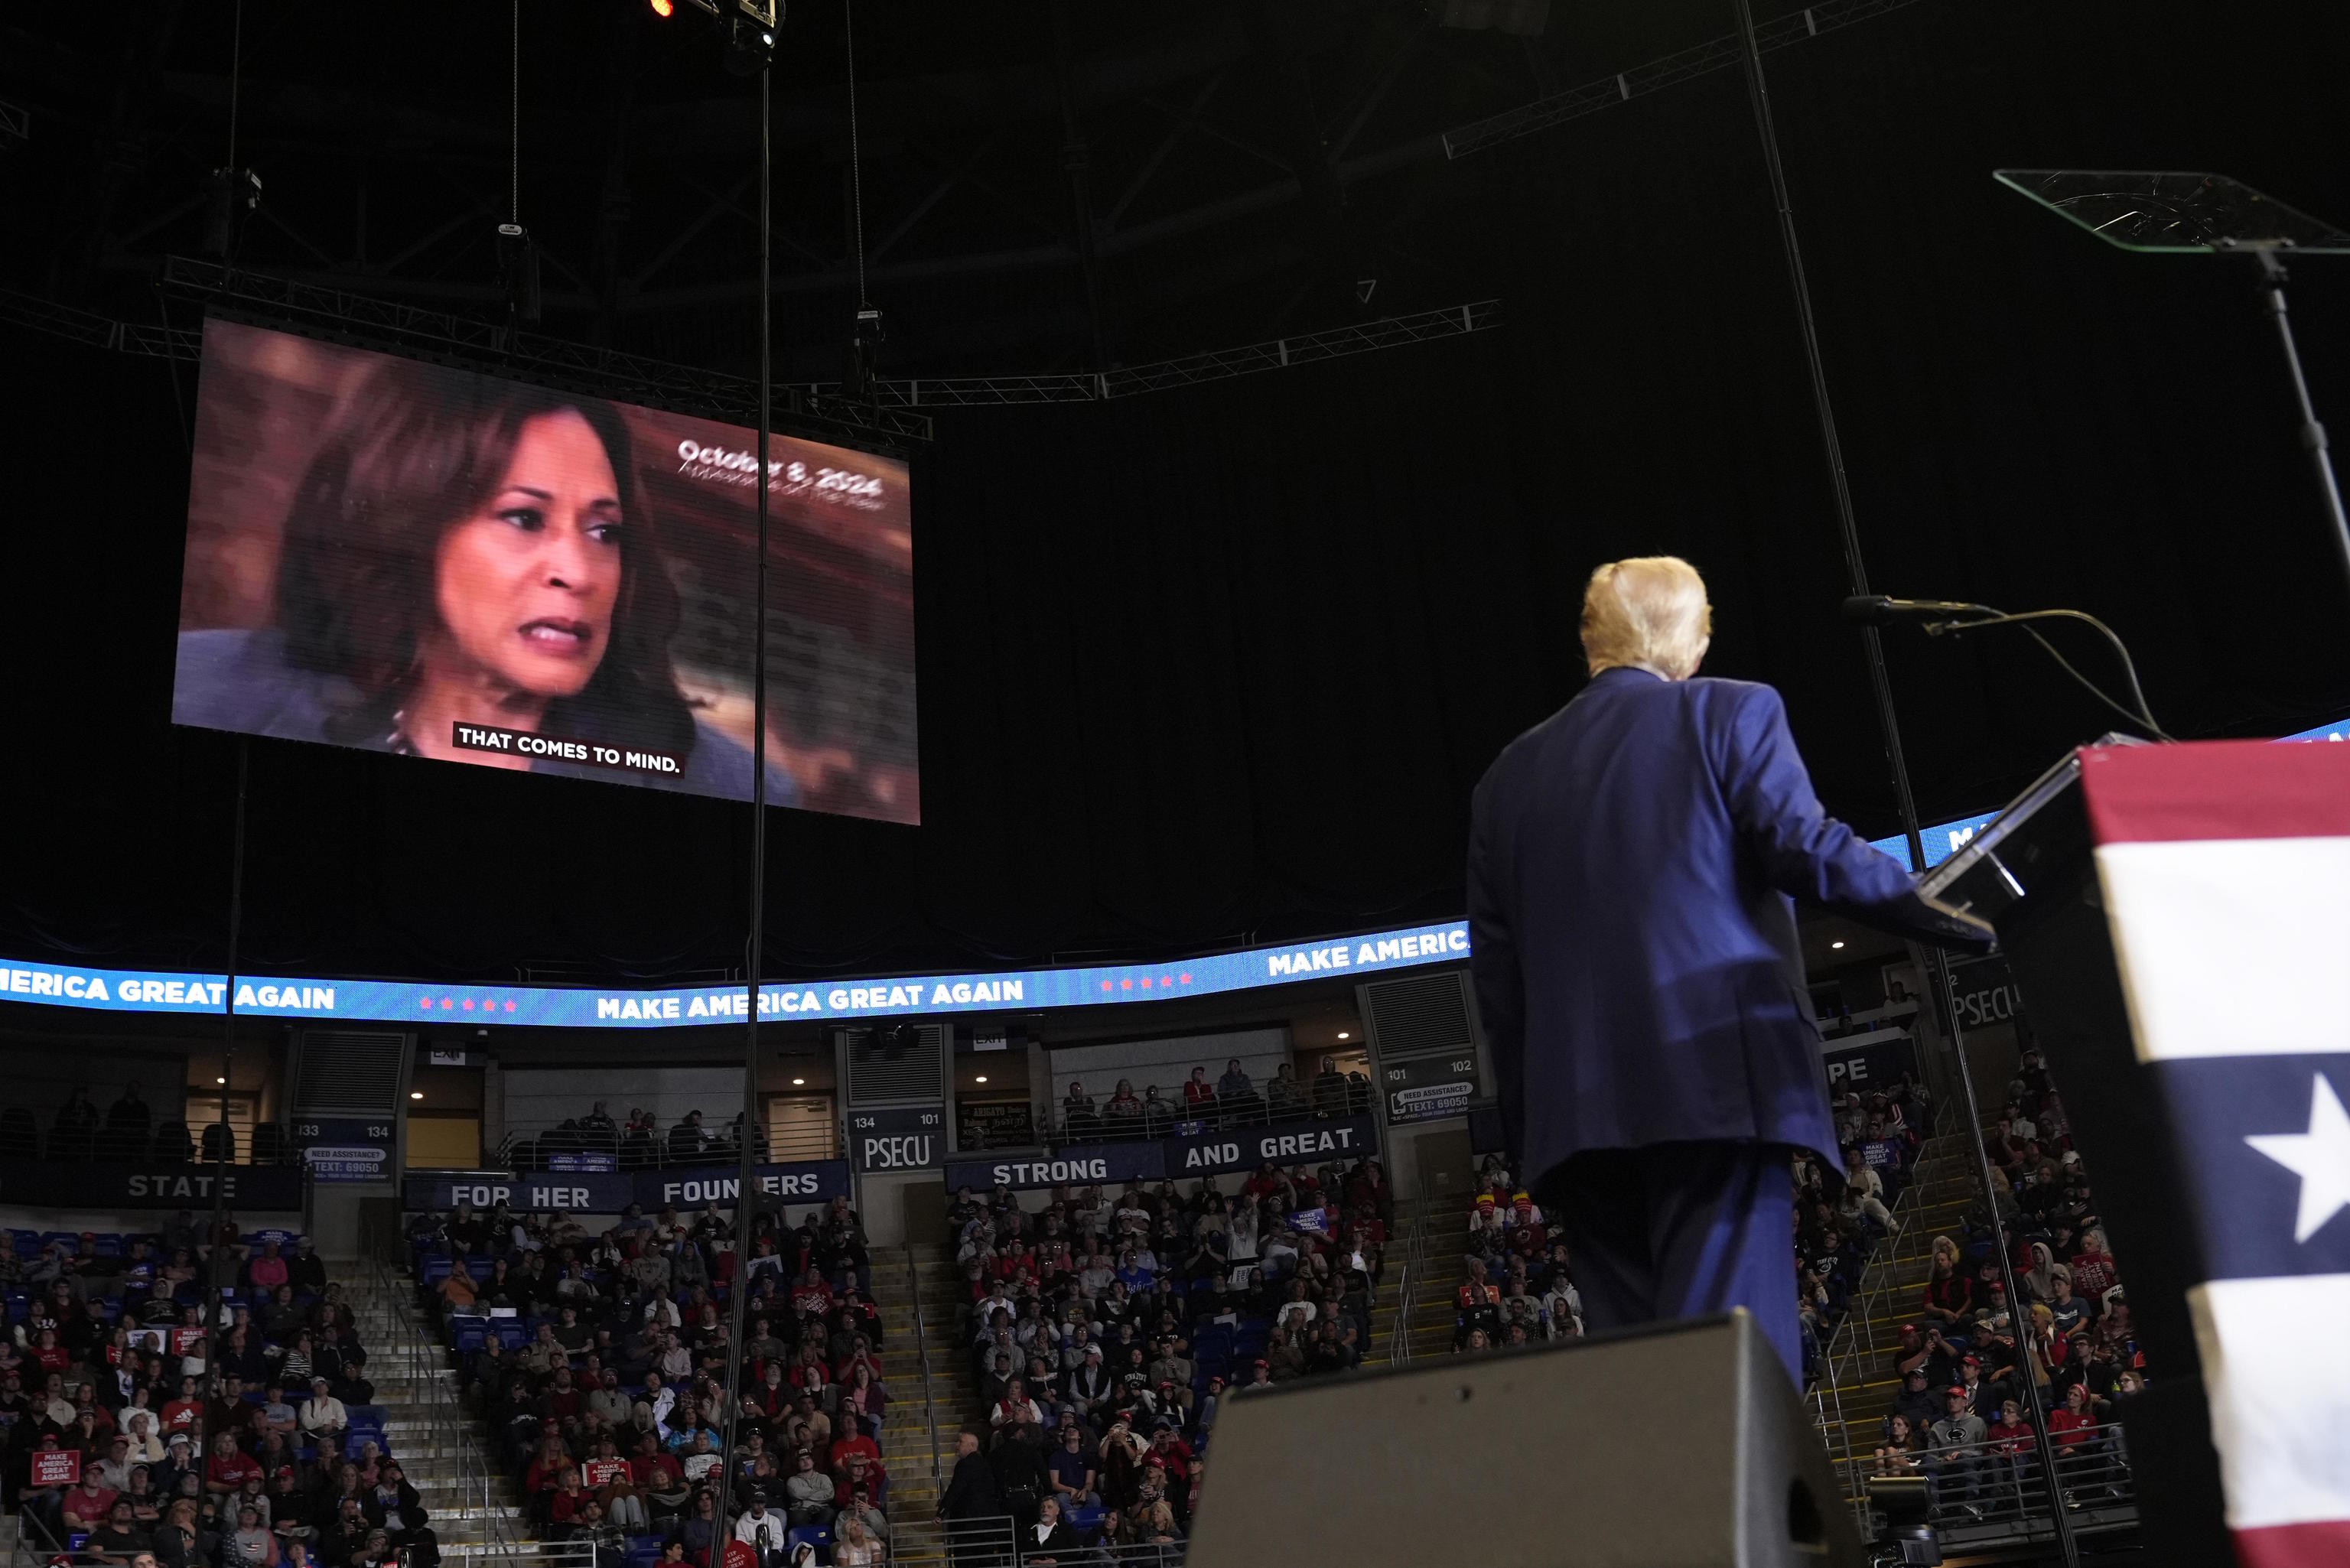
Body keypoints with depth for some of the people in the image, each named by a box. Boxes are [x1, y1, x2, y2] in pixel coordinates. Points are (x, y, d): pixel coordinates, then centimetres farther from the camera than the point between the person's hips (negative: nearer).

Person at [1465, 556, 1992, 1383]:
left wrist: (1529, 1127, 18)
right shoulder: (1731, 714, 6)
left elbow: (1495, 967, 15)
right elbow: (1803, 844, -9)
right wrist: (1939, 914, 1)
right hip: (1719, 1078, -4)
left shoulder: (1508, 776, 17)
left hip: (1577, 1111, 4)